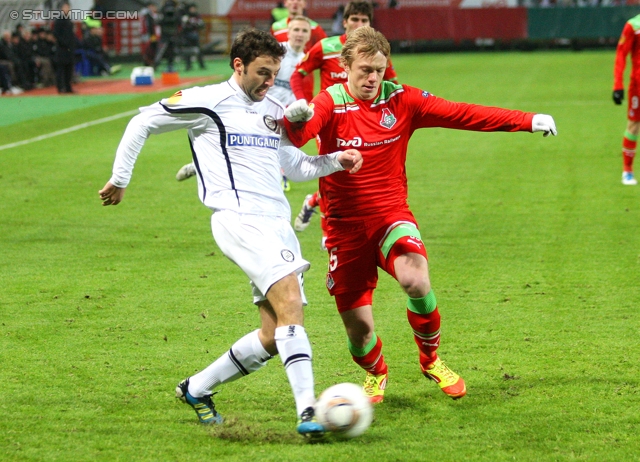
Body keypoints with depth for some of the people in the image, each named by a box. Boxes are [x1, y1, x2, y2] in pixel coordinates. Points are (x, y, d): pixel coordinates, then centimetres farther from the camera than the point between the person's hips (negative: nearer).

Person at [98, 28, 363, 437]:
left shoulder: (274, 111, 20)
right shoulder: (209, 102, -1)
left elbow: (293, 165, 30)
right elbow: (143, 123, 7)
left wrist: (335, 161, 12)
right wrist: (120, 179, 10)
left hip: (277, 223, 8)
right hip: (239, 218, -8)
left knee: (274, 336, 4)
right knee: (291, 300, -26)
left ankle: (197, 389, 23)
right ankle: (307, 411, -32)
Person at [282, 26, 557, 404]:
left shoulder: (401, 100, -2)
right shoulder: (330, 104, -8)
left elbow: (462, 115, -5)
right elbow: (296, 138, -27)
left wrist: (527, 121, -14)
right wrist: (295, 119, -52)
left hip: (391, 215, 1)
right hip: (346, 226, 0)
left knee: (416, 280, -31)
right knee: (358, 328, -1)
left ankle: (431, 360, -1)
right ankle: (375, 373, 38)